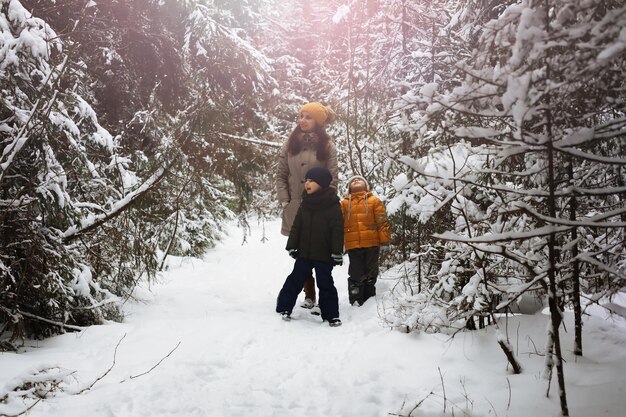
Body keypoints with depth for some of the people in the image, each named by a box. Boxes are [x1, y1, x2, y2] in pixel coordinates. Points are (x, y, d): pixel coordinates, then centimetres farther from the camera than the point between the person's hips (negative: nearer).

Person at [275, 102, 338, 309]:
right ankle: (309, 295, 16)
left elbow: (333, 178, -3)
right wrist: (284, 200, 0)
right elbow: (281, 174, 9)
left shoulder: (327, 146, -2)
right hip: (296, 209, 3)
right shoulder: (290, 144, 8)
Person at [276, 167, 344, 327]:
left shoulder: (333, 205, -10)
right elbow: (296, 227, 8)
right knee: (295, 279, 9)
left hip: (324, 254, -4)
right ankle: (284, 307, 18)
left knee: (325, 283, 4)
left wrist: (337, 252, -15)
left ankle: (331, 314, 15)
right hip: (304, 252, 4)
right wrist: (292, 246, 3)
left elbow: (337, 230, -12)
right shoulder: (305, 204, 5)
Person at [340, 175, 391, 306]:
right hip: (353, 244, 0)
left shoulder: (374, 201, 6)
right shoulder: (344, 203, 11)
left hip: (372, 243, 0)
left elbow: (382, 221, 0)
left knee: (371, 273, 10)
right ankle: (356, 302, 8)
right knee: (356, 274, 0)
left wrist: (384, 240, -7)